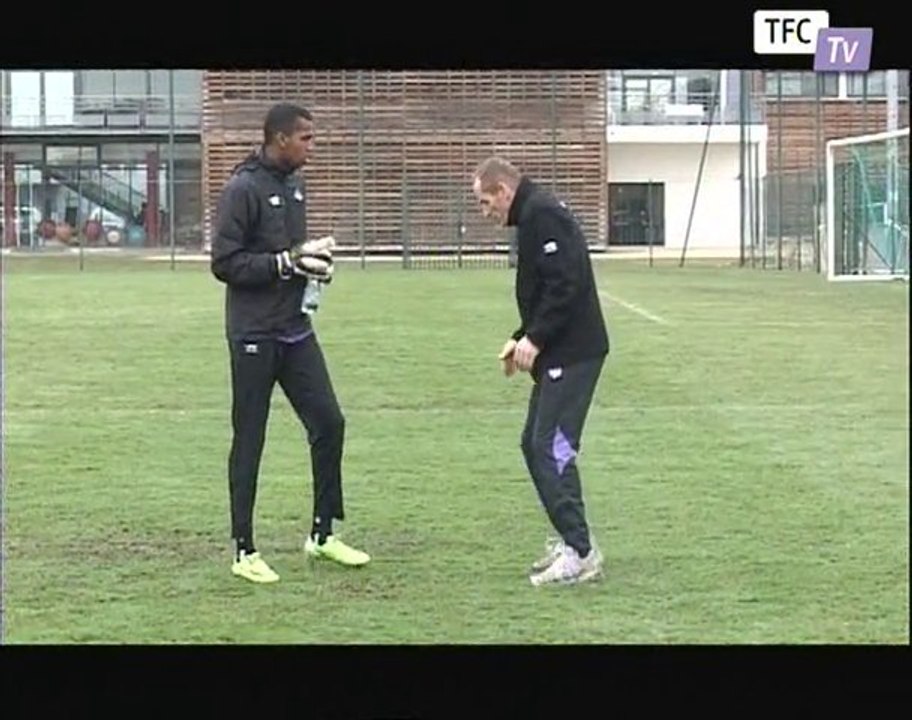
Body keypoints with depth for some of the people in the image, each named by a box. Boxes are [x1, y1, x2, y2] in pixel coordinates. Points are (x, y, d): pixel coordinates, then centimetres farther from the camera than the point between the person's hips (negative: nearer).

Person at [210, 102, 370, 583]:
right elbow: (224, 263, -17)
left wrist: (314, 258, 1)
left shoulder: (294, 186, 12)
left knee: (328, 422, 5)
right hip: (255, 336, -7)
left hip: (296, 330, 8)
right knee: (249, 441, 1)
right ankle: (244, 551, 10)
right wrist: (288, 261, -20)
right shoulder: (243, 189, -13)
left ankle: (322, 534, 18)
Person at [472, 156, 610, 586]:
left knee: (552, 448, -12)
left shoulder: (542, 216, -14)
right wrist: (522, 338, 14)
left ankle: (580, 552, -11)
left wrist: (535, 338, -19)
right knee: (535, 445, 14)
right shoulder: (534, 216, 19)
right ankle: (570, 539, 18)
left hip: (572, 353, -11)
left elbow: (566, 284, -23)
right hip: (560, 353, 11)